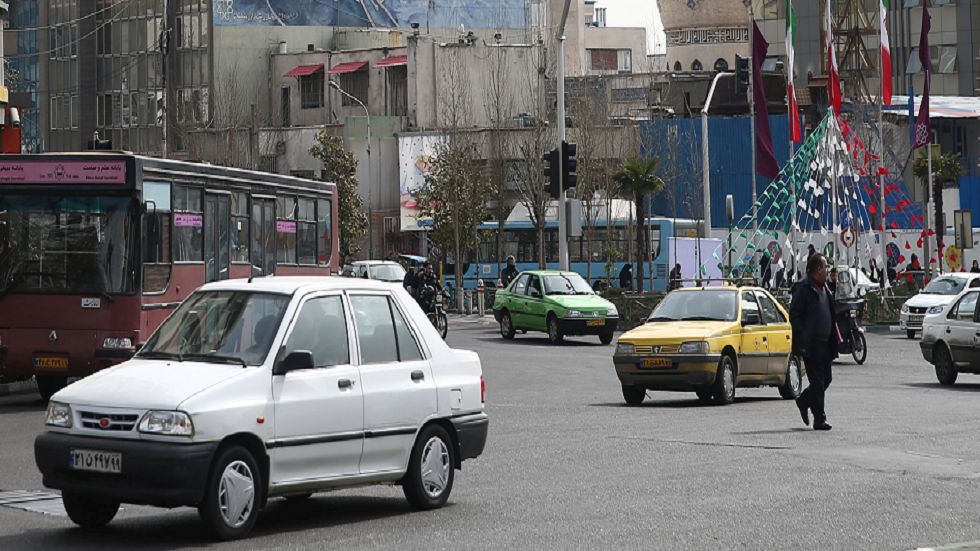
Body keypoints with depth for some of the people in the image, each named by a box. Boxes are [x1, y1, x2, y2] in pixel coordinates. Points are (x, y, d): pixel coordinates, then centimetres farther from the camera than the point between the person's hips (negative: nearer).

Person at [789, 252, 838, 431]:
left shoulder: (824, 289, 17)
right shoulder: (804, 289, -11)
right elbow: (794, 315, -13)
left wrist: (834, 339, 17)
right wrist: (803, 336, -17)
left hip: (824, 343, 8)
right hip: (811, 344, -8)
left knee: (826, 378, 11)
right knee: (817, 382, -5)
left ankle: (804, 401, 31)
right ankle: (819, 419, 0)